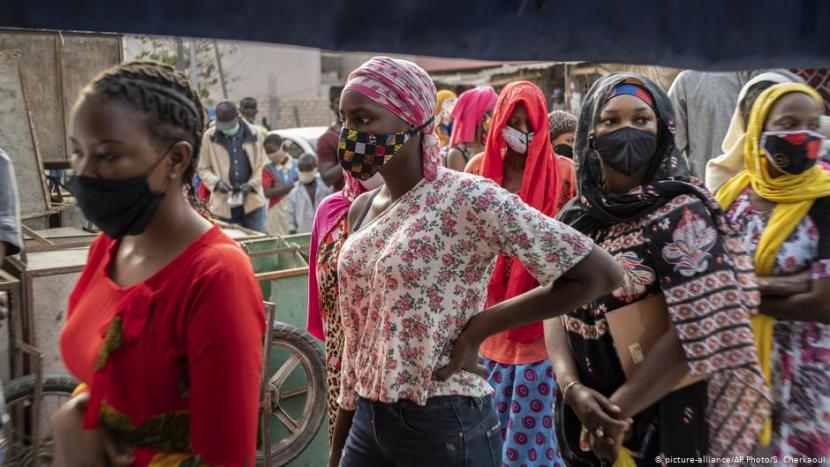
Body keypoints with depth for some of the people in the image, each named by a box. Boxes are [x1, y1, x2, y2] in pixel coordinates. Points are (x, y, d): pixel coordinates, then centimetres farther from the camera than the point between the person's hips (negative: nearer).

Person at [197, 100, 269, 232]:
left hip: (252, 201, 0)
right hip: (223, 204, 0)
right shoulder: (209, 137, -2)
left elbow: (262, 166, 4)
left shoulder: (255, 135, -1)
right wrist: (216, 182, -14)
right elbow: (203, 169, 4)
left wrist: (252, 184, -11)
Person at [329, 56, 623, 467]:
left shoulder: (467, 199, -16)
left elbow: (599, 273, -19)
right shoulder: (361, 209, 4)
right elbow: (356, 334, 10)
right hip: (367, 424, 6)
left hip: (444, 426, -6)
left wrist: (477, 328, -15)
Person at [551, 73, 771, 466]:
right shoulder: (575, 217, 2)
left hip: (660, 416, -5)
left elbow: (699, 329, -20)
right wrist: (572, 388, -14)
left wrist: (617, 409, -17)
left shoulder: (681, 213, -14)